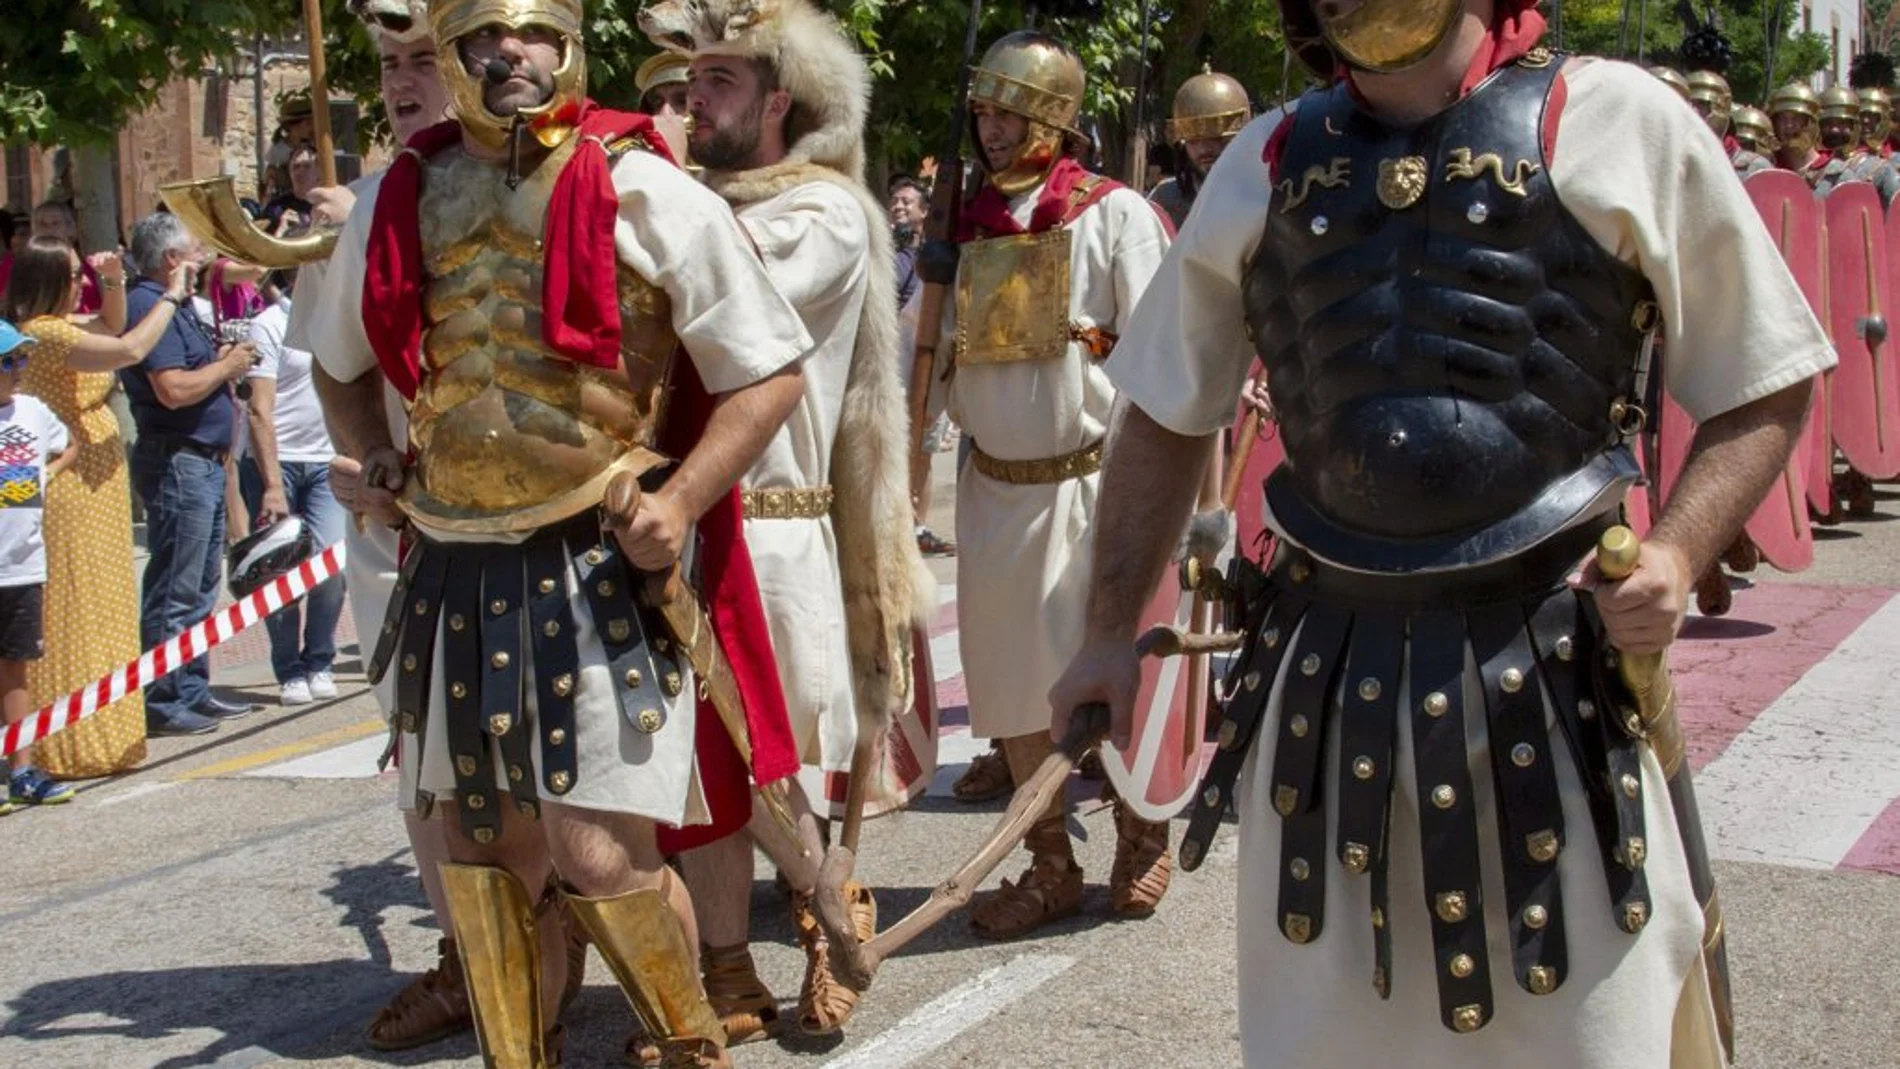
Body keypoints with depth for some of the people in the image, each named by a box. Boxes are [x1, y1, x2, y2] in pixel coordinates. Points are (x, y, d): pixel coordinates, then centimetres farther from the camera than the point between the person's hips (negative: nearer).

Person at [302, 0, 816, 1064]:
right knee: (492, 849, 13)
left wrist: (681, 500, -16)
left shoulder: (645, 194, -7)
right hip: (456, 569, 5)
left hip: (607, 564, -5)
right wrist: (378, 456, 8)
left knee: (601, 858, -7)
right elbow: (347, 363, 25)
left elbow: (770, 371, -5)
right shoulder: (397, 203, 7)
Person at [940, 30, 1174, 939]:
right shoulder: (975, 226, 10)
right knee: (1013, 682, 9)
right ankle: (1050, 866, 22)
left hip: (1090, 479, -5)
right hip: (994, 485, 5)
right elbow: (949, 358, 15)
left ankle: (1141, 842, 27)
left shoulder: (1114, 213, -7)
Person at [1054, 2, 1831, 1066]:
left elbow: (1765, 392, 2)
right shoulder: (1265, 166, 7)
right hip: (1325, 673, 3)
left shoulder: (1616, 121, -3)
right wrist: (1111, 634, 8)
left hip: (1553, 670, -3)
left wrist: (1677, 555, -14)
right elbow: (1165, 421, 15)